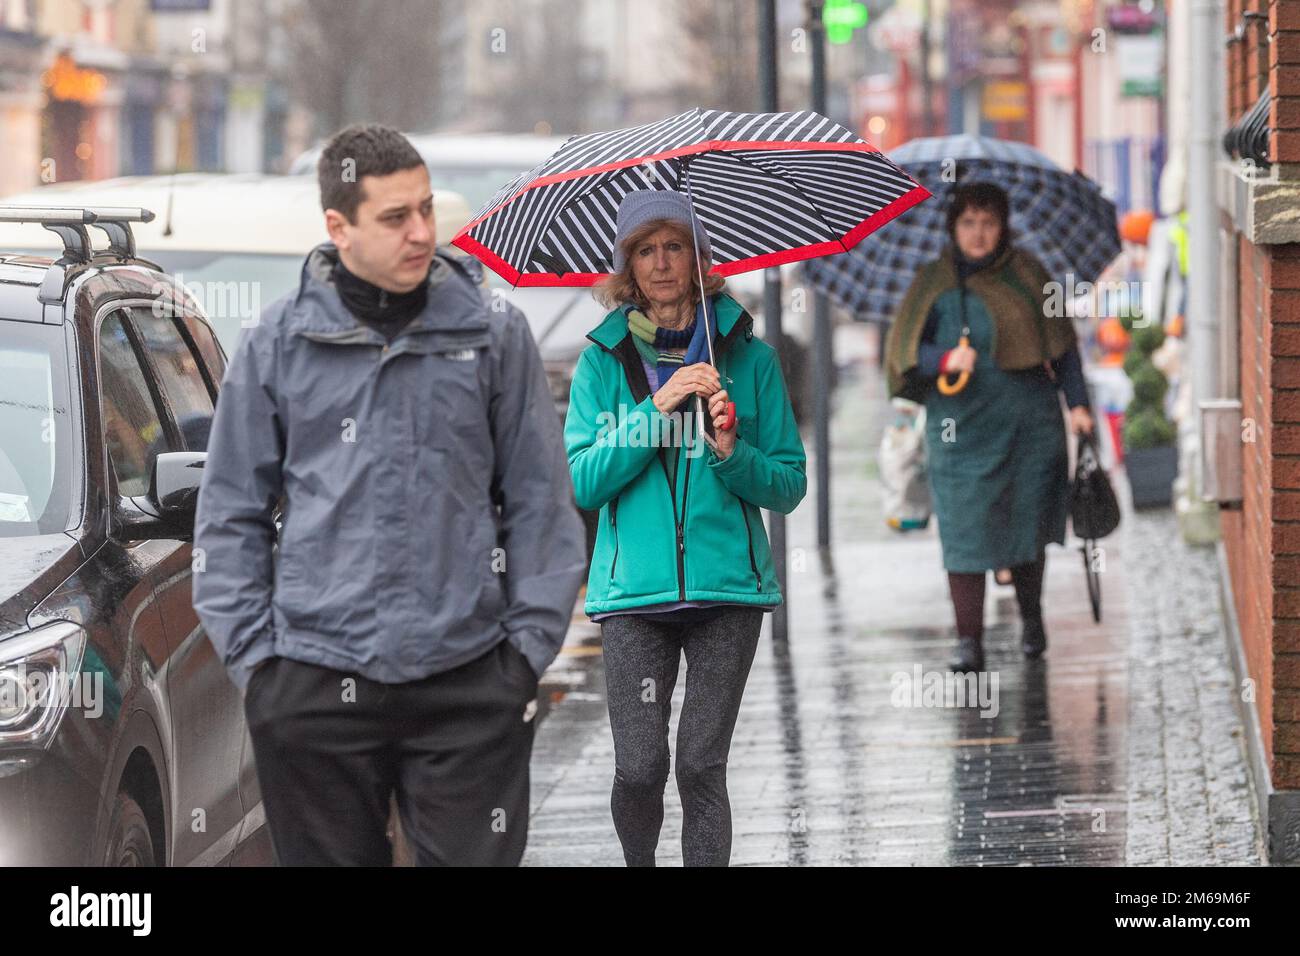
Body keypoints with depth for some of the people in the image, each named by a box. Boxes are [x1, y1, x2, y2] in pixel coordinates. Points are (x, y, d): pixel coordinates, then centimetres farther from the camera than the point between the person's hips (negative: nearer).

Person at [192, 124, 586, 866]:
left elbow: (541, 503, 7)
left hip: (469, 684, 0)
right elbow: (232, 514, 9)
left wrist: (530, 644, 1)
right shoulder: (279, 345, 5)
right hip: (316, 691, 0)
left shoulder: (495, 337, 5)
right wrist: (253, 653, 2)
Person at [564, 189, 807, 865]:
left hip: (726, 585, 0)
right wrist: (657, 409, -11)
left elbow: (790, 485, 8)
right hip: (634, 587, 0)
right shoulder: (603, 360, 8)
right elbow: (581, 481, -2)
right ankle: (639, 863, 22)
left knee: (702, 766, -6)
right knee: (639, 769, -6)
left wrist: (733, 453, -12)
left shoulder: (749, 357, 8)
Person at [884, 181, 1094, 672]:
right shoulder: (933, 284, 3)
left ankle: (1031, 615, 31)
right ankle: (969, 640, -8)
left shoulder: (1026, 274, 5)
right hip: (962, 426, -1)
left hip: (1029, 421, 1)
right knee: (965, 530, -8)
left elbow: (1062, 343, 10)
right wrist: (945, 359, -19)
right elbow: (903, 349, 0)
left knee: (1029, 521, 8)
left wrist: (1077, 402, 4)